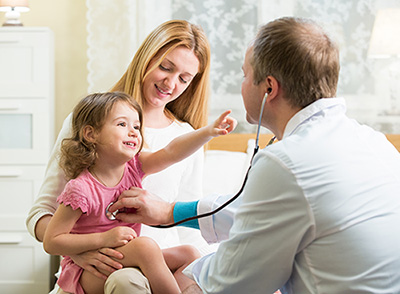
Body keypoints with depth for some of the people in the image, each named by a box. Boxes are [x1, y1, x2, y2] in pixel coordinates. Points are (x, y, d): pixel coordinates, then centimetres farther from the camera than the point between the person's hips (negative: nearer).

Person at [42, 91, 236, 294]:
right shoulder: (81, 189, -19)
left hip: (127, 260, 8)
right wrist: (104, 239, -26)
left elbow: (171, 152, -12)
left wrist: (209, 131, -28)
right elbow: (51, 242, -18)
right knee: (146, 246, -30)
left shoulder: (133, 167, 1)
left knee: (188, 254, -2)